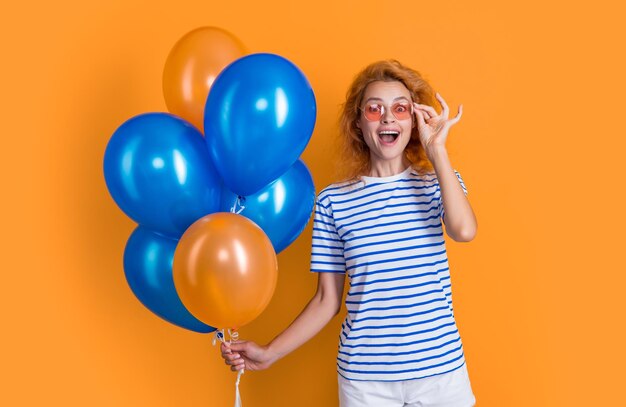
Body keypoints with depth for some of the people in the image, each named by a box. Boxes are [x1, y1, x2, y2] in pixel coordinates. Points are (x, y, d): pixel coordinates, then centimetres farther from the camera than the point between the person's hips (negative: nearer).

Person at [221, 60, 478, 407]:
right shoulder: (333, 201, -2)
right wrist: (270, 353, -6)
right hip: (363, 376, 0)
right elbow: (326, 300, 2)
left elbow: (464, 231, -23)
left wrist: (436, 149, -17)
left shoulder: (439, 183, 0)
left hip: (439, 368, 1)